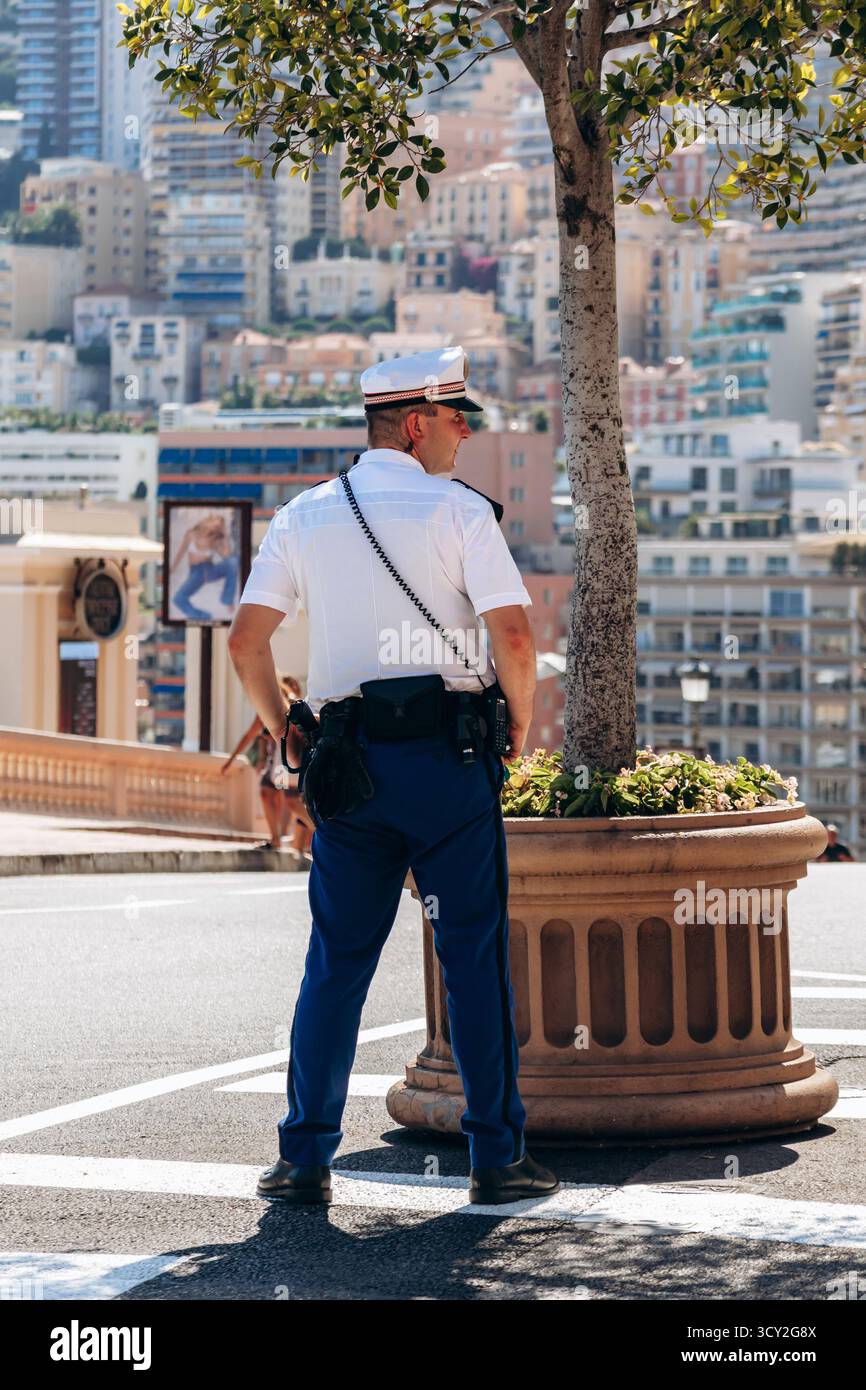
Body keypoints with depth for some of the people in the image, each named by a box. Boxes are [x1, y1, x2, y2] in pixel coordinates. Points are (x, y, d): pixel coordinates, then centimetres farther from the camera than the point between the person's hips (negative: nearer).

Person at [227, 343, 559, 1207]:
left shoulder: (304, 516, 9)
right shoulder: (458, 510, -4)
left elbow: (246, 641, 4)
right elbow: (513, 634, -13)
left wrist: (287, 737, 14)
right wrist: (520, 724, 2)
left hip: (346, 763, 4)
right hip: (446, 753, -4)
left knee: (335, 960, 9)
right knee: (475, 956, 3)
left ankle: (304, 1159, 7)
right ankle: (496, 1157, 4)